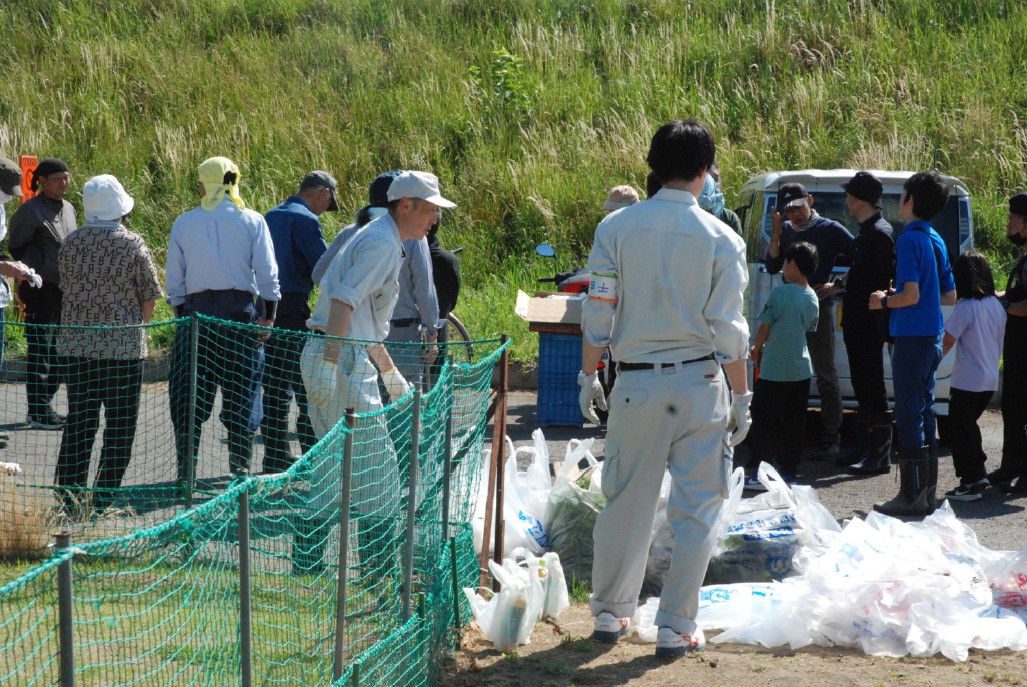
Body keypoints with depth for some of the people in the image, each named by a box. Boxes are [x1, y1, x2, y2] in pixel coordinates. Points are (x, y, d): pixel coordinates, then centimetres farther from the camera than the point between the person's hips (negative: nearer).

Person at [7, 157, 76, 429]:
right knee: (40, 350, -6)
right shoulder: (30, 211, -9)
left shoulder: (69, 209, 15)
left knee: (59, 353, 11)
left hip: (66, 290, 8)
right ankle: (38, 412, -2)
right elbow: (16, 248, -6)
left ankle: (45, 406, 20)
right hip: (42, 291, -8)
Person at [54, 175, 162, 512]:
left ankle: (69, 495, 12)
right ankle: (103, 500, 1)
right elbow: (149, 297, -3)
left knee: (78, 421, 12)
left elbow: (65, 283, 13)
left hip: (76, 342, 4)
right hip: (123, 345, -4)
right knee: (119, 425, 3)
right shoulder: (132, 244, -8)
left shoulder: (71, 242, 2)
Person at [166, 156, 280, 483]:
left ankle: (186, 471, 5)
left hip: (196, 312, 1)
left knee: (190, 396, 6)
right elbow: (267, 274, -3)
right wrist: (268, 316, 3)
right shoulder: (252, 221, -1)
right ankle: (239, 470, 6)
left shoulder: (184, 223, 3)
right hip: (240, 314, -1)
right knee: (241, 395, 6)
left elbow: (173, 279, 6)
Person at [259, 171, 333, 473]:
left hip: (265, 309, 8)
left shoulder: (270, 217, 15)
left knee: (275, 386, 11)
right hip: (293, 310, -8)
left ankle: (275, 456, 14)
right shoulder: (306, 220, -11)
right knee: (307, 386, -4)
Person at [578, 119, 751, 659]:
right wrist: (741, 397, 3)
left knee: (625, 503, 14)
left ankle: (610, 613, 25)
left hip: (635, 385, 2)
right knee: (696, 510, 7)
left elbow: (597, 312, -2)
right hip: (699, 384, -2)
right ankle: (676, 628, 7)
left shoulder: (617, 227, -2)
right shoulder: (721, 239, -5)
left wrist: (588, 376, 9)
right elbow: (729, 329, -5)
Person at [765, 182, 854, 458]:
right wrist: (776, 234, -5)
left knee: (826, 375, -2)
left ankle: (831, 440, -2)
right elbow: (772, 267, 6)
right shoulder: (786, 230, 11)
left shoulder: (830, 230, -3)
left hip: (819, 309, -5)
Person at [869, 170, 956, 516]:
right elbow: (950, 296, 18)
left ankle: (911, 495, -5)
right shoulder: (936, 241, 12)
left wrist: (885, 301, -5)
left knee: (909, 415, -6)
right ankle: (927, 492, 18)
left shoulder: (909, 240, -15)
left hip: (911, 338, -9)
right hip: (932, 337, 9)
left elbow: (911, 294, -23)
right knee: (924, 413, 14)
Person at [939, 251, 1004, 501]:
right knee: (969, 426, 21)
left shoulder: (965, 308, -16)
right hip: (990, 379, 7)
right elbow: (999, 342, 13)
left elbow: (948, 341, -14)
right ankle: (977, 476, 22)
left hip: (967, 381, -7)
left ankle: (971, 482, -3)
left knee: (960, 430, 1)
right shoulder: (997, 306, 5)